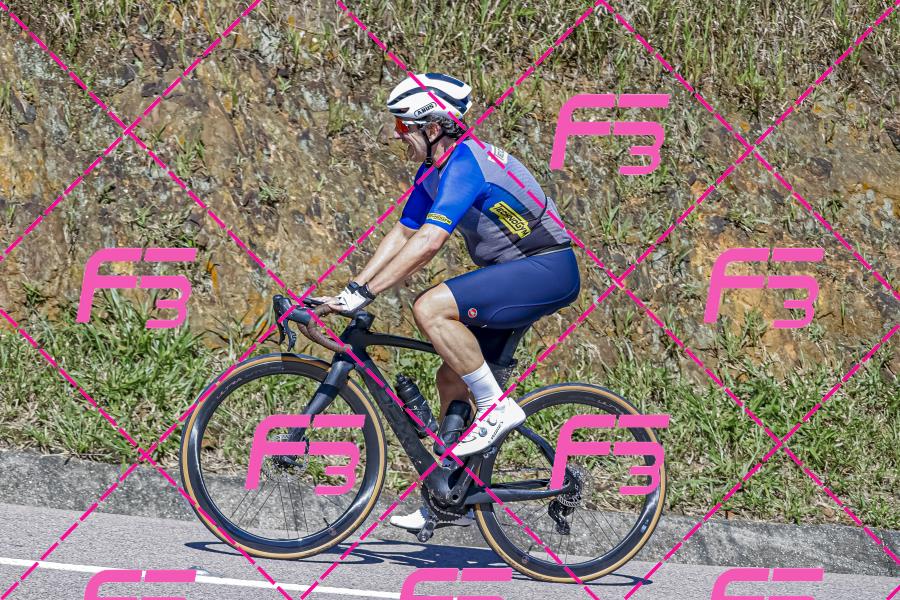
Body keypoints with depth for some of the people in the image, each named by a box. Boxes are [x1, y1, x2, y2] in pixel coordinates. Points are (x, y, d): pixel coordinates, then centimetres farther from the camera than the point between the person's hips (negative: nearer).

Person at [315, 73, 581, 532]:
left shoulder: (465, 164, -22)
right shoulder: (433, 170, 8)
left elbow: (429, 241, -31)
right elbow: (402, 235, 12)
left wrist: (365, 293, -31)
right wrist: (350, 290, 3)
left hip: (548, 271, -10)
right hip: (517, 274, 10)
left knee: (431, 308, -26)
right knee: (452, 378, 8)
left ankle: (497, 406, -15)